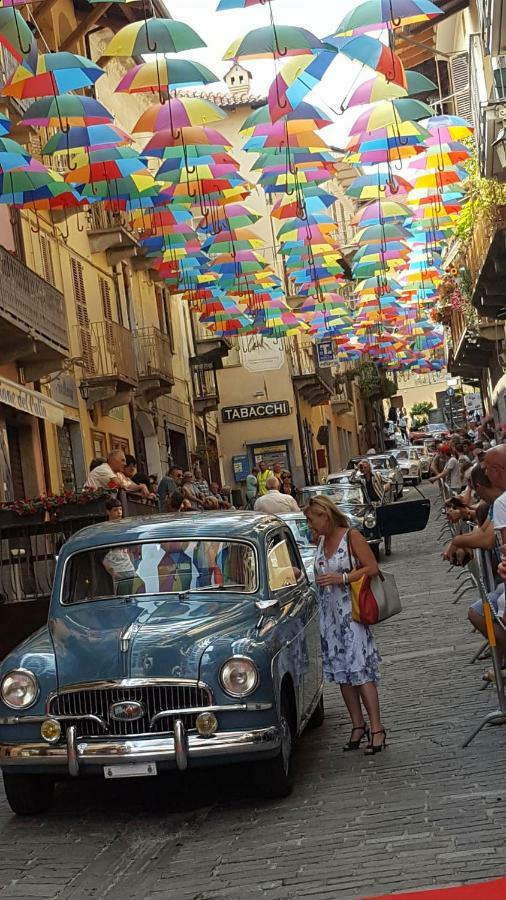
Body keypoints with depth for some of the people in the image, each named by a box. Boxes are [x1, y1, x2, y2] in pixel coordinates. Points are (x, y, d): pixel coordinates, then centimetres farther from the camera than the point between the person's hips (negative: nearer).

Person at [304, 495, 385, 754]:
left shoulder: (351, 537, -7)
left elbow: (372, 568, -12)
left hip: (351, 611, -7)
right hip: (329, 614, 7)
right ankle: (358, 726, 15)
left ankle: (376, 728, -9)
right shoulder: (321, 541, 12)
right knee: (341, 672, 8)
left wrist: (342, 578, -17)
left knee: (360, 670, -11)